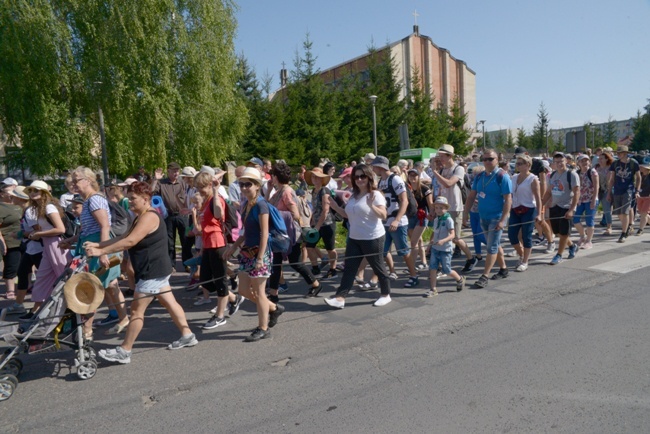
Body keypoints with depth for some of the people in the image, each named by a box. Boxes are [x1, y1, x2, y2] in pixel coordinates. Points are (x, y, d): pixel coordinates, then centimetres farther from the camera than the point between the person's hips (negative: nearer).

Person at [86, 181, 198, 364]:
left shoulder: (149, 217, -19)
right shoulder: (141, 218, 16)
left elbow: (129, 242, -27)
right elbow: (123, 237, 11)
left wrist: (100, 252, -25)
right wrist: (97, 244, 1)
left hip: (153, 271, -11)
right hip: (156, 270, 11)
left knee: (136, 309, -4)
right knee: (169, 302, 15)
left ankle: (124, 351, 5)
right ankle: (187, 335, 23)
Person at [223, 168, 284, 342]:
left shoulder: (260, 205, -15)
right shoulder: (245, 204, 9)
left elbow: (264, 233, -18)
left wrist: (260, 257, -21)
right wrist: (234, 246, 14)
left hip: (259, 252, -9)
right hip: (247, 252, 9)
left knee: (258, 292, 2)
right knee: (244, 290, 14)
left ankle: (263, 329, 18)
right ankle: (274, 308, 32)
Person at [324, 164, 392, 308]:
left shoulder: (375, 194, -11)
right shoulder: (354, 196, 11)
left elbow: (383, 216, -19)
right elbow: (348, 215, 18)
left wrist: (371, 206, -35)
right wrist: (335, 206, 5)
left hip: (373, 238, -7)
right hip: (354, 238, 7)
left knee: (377, 267, 7)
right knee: (349, 268, 2)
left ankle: (386, 294, 25)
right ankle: (340, 298, 1)